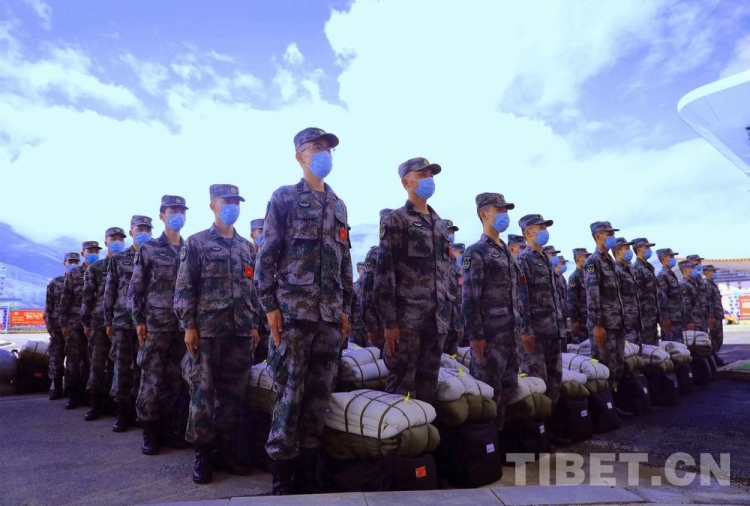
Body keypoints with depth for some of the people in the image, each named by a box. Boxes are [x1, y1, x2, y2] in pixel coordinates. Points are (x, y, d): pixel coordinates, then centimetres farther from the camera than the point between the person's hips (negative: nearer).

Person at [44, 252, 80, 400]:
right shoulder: (54, 282, 7)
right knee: (56, 358, 4)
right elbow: (48, 306, 4)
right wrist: (49, 327, -3)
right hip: (58, 327, 1)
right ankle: (56, 387, 13)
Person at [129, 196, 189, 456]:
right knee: (152, 380, 0)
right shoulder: (148, 249, 3)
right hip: (156, 324, -3)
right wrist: (138, 320, -4)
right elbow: (135, 288, 2)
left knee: (177, 380, 7)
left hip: (184, 324, 3)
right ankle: (149, 432, 12)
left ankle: (169, 428, 19)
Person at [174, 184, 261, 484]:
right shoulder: (196, 243, 2)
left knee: (233, 394, 8)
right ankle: (203, 454, 14)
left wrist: (254, 325, 11)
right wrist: (188, 325, -10)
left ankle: (225, 451, 20)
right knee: (203, 393, 1)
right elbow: (184, 288, -3)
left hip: (240, 332, 4)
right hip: (207, 330, -4)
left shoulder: (246, 247, 15)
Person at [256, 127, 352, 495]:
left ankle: (308, 473, 19)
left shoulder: (338, 205, 18)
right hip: (293, 312, -5)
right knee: (289, 395, -3)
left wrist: (346, 307, 14)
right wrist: (269, 305, -9)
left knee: (319, 396, 7)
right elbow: (267, 255, -3)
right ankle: (282, 476, 11)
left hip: (330, 316, 5)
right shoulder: (284, 198, 2)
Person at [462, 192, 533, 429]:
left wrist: (525, 329, 17)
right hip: (489, 336, -8)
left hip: (510, 335, 8)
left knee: (509, 388, 14)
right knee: (488, 393, -1)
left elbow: (519, 294, 19)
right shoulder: (476, 252, -8)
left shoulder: (507, 252, 18)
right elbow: (469, 297, -14)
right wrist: (475, 335, -19)